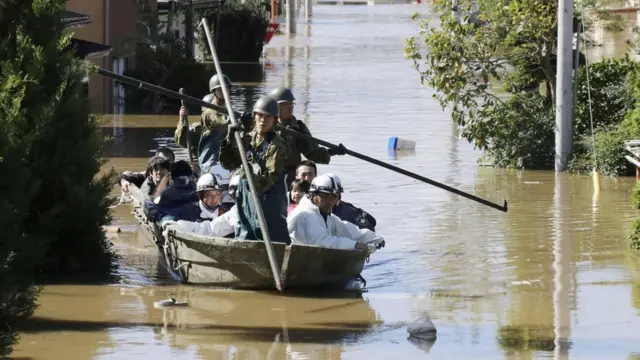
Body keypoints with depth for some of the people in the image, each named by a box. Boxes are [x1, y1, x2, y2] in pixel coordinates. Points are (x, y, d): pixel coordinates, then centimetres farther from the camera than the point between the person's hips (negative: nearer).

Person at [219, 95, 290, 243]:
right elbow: (228, 163, 8)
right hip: (246, 201, 7)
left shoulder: (277, 146, -11)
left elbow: (271, 177, -19)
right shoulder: (248, 139, 9)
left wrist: (255, 178, -39)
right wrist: (230, 141, -6)